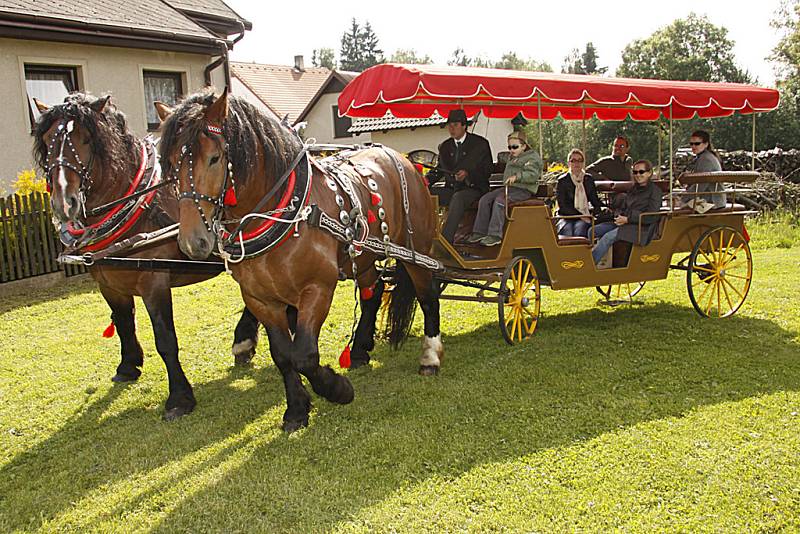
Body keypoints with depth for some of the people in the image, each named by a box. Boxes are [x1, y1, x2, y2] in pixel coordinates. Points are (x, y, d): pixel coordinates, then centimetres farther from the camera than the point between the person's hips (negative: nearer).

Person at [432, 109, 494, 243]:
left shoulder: (480, 143, 2)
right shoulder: (445, 146, 16)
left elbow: (487, 170, -2)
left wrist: (468, 174, -20)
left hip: (473, 188, -5)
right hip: (452, 188, 5)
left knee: (457, 198, -39)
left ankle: (445, 241, -44)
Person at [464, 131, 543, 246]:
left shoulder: (533, 157, -4)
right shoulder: (511, 158, 24)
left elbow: (533, 175, -22)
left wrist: (517, 176, -33)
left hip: (523, 190, -9)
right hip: (508, 187, 9)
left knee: (499, 201, -32)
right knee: (485, 200, -8)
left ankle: (495, 235, -30)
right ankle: (480, 232, -7)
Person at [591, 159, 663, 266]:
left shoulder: (655, 191, -4)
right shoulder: (634, 189, 19)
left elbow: (651, 217, -13)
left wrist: (627, 219, -17)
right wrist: (619, 216, -2)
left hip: (642, 228, -8)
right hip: (624, 223, 8)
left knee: (609, 236, -31)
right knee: (594, 230, -8)